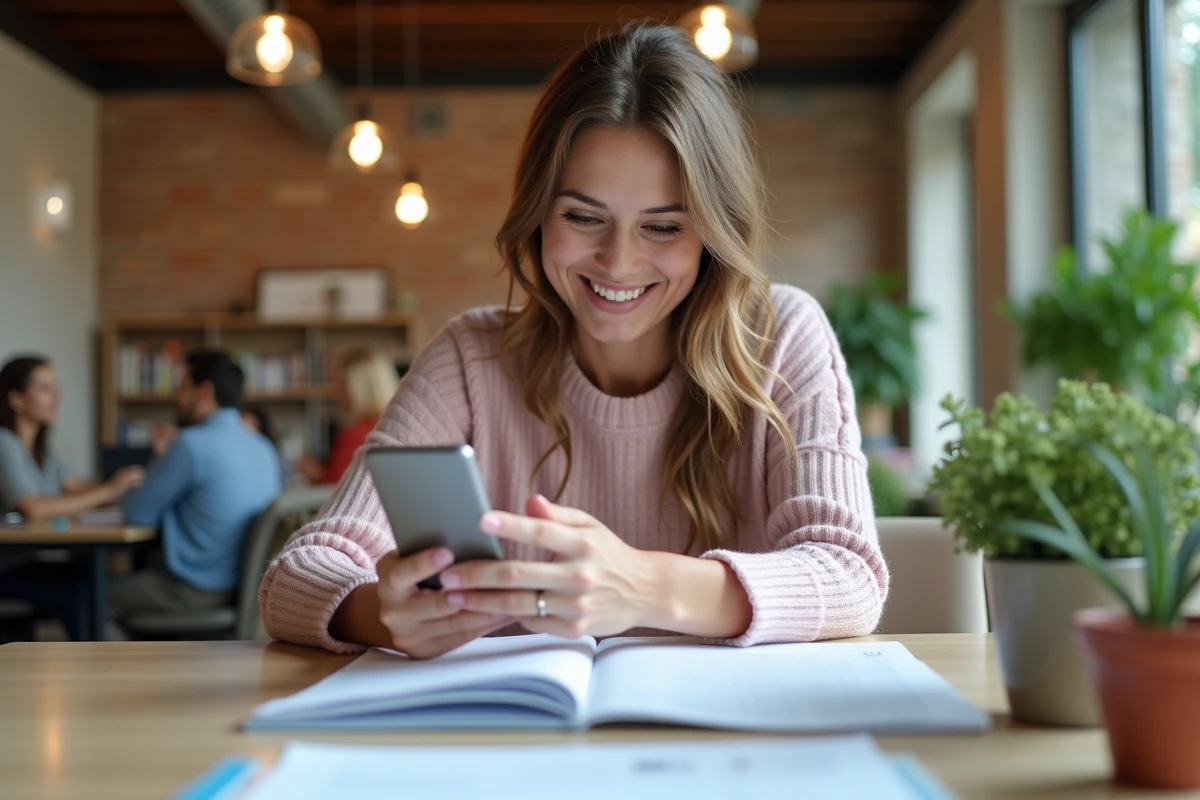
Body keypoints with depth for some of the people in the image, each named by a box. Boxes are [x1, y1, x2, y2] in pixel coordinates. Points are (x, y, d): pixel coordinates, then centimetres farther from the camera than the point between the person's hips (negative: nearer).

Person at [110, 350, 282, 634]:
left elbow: (138, 514, -8)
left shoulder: (192, 443, -18)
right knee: (139, 573, 30)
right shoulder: (263, 448, 6)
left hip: (197, 591, -8)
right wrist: (168, 458, 13)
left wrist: (159, 459, 8)